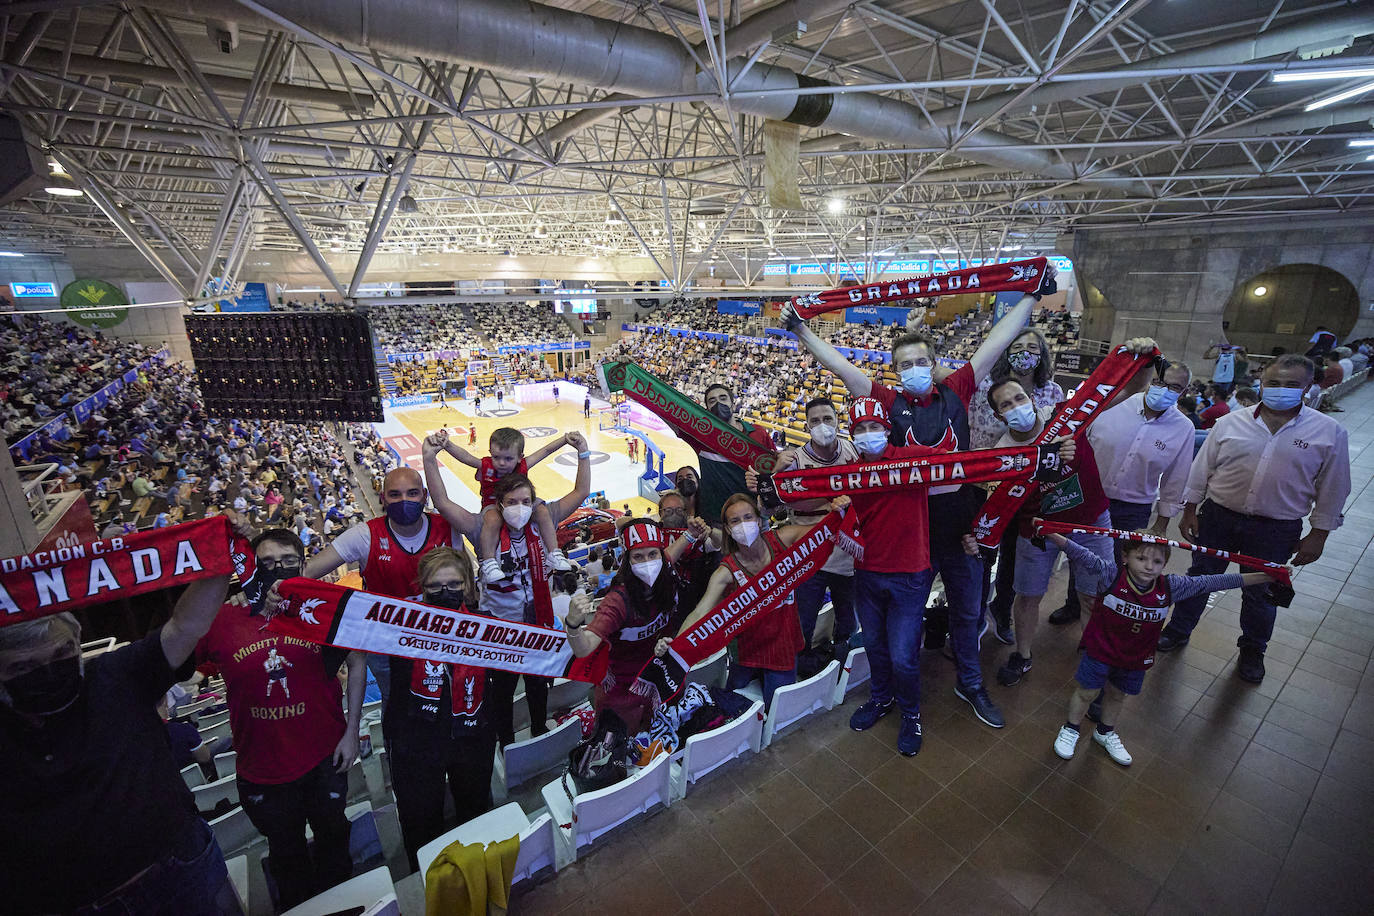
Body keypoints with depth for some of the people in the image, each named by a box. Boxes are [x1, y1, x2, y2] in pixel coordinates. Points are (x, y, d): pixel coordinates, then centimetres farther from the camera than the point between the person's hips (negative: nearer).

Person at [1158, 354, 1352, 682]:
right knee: (1199, 578, 12)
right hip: (1217, 518, 0)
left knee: (1260, 594, 14)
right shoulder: (1231, 423, -3)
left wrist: (1318, 535, 0)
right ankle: (1178, 631, 29)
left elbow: (1331, 491, 1)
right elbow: (1201, 470, 3)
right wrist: (1190, 511, 3)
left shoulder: (1330, 432, -4)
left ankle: (1252, 652, 35)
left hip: (1275, 531, 0)